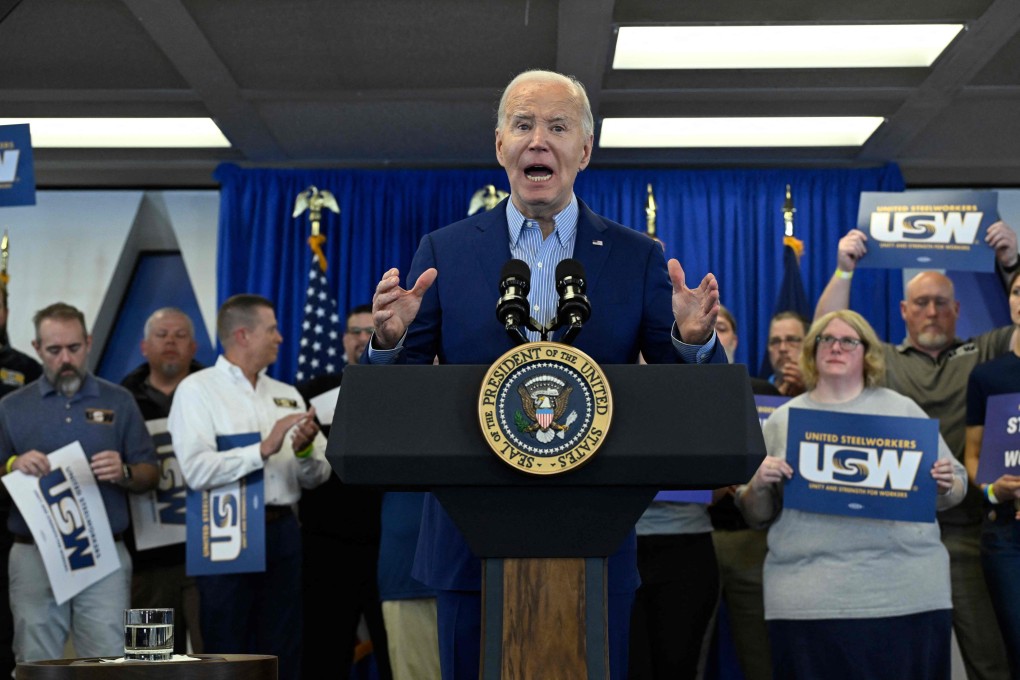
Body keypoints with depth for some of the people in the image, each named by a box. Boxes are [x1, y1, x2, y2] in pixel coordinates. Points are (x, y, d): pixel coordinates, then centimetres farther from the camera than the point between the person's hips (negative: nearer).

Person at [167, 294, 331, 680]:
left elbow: (317, 477, 9)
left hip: (282, 531, 5)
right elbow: (197, 470, -18)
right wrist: (263, 449, -21)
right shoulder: (196, 390, -3)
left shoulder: (288, 395, 13)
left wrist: (306, 452, -11)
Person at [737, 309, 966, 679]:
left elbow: (953, 492, 14)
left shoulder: (903, 409, 10)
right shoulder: (783, 420, 11)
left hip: (908, 592, 0)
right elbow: (756, 515, 12)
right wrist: (759, 485, -9)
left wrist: (944, 485, -8)